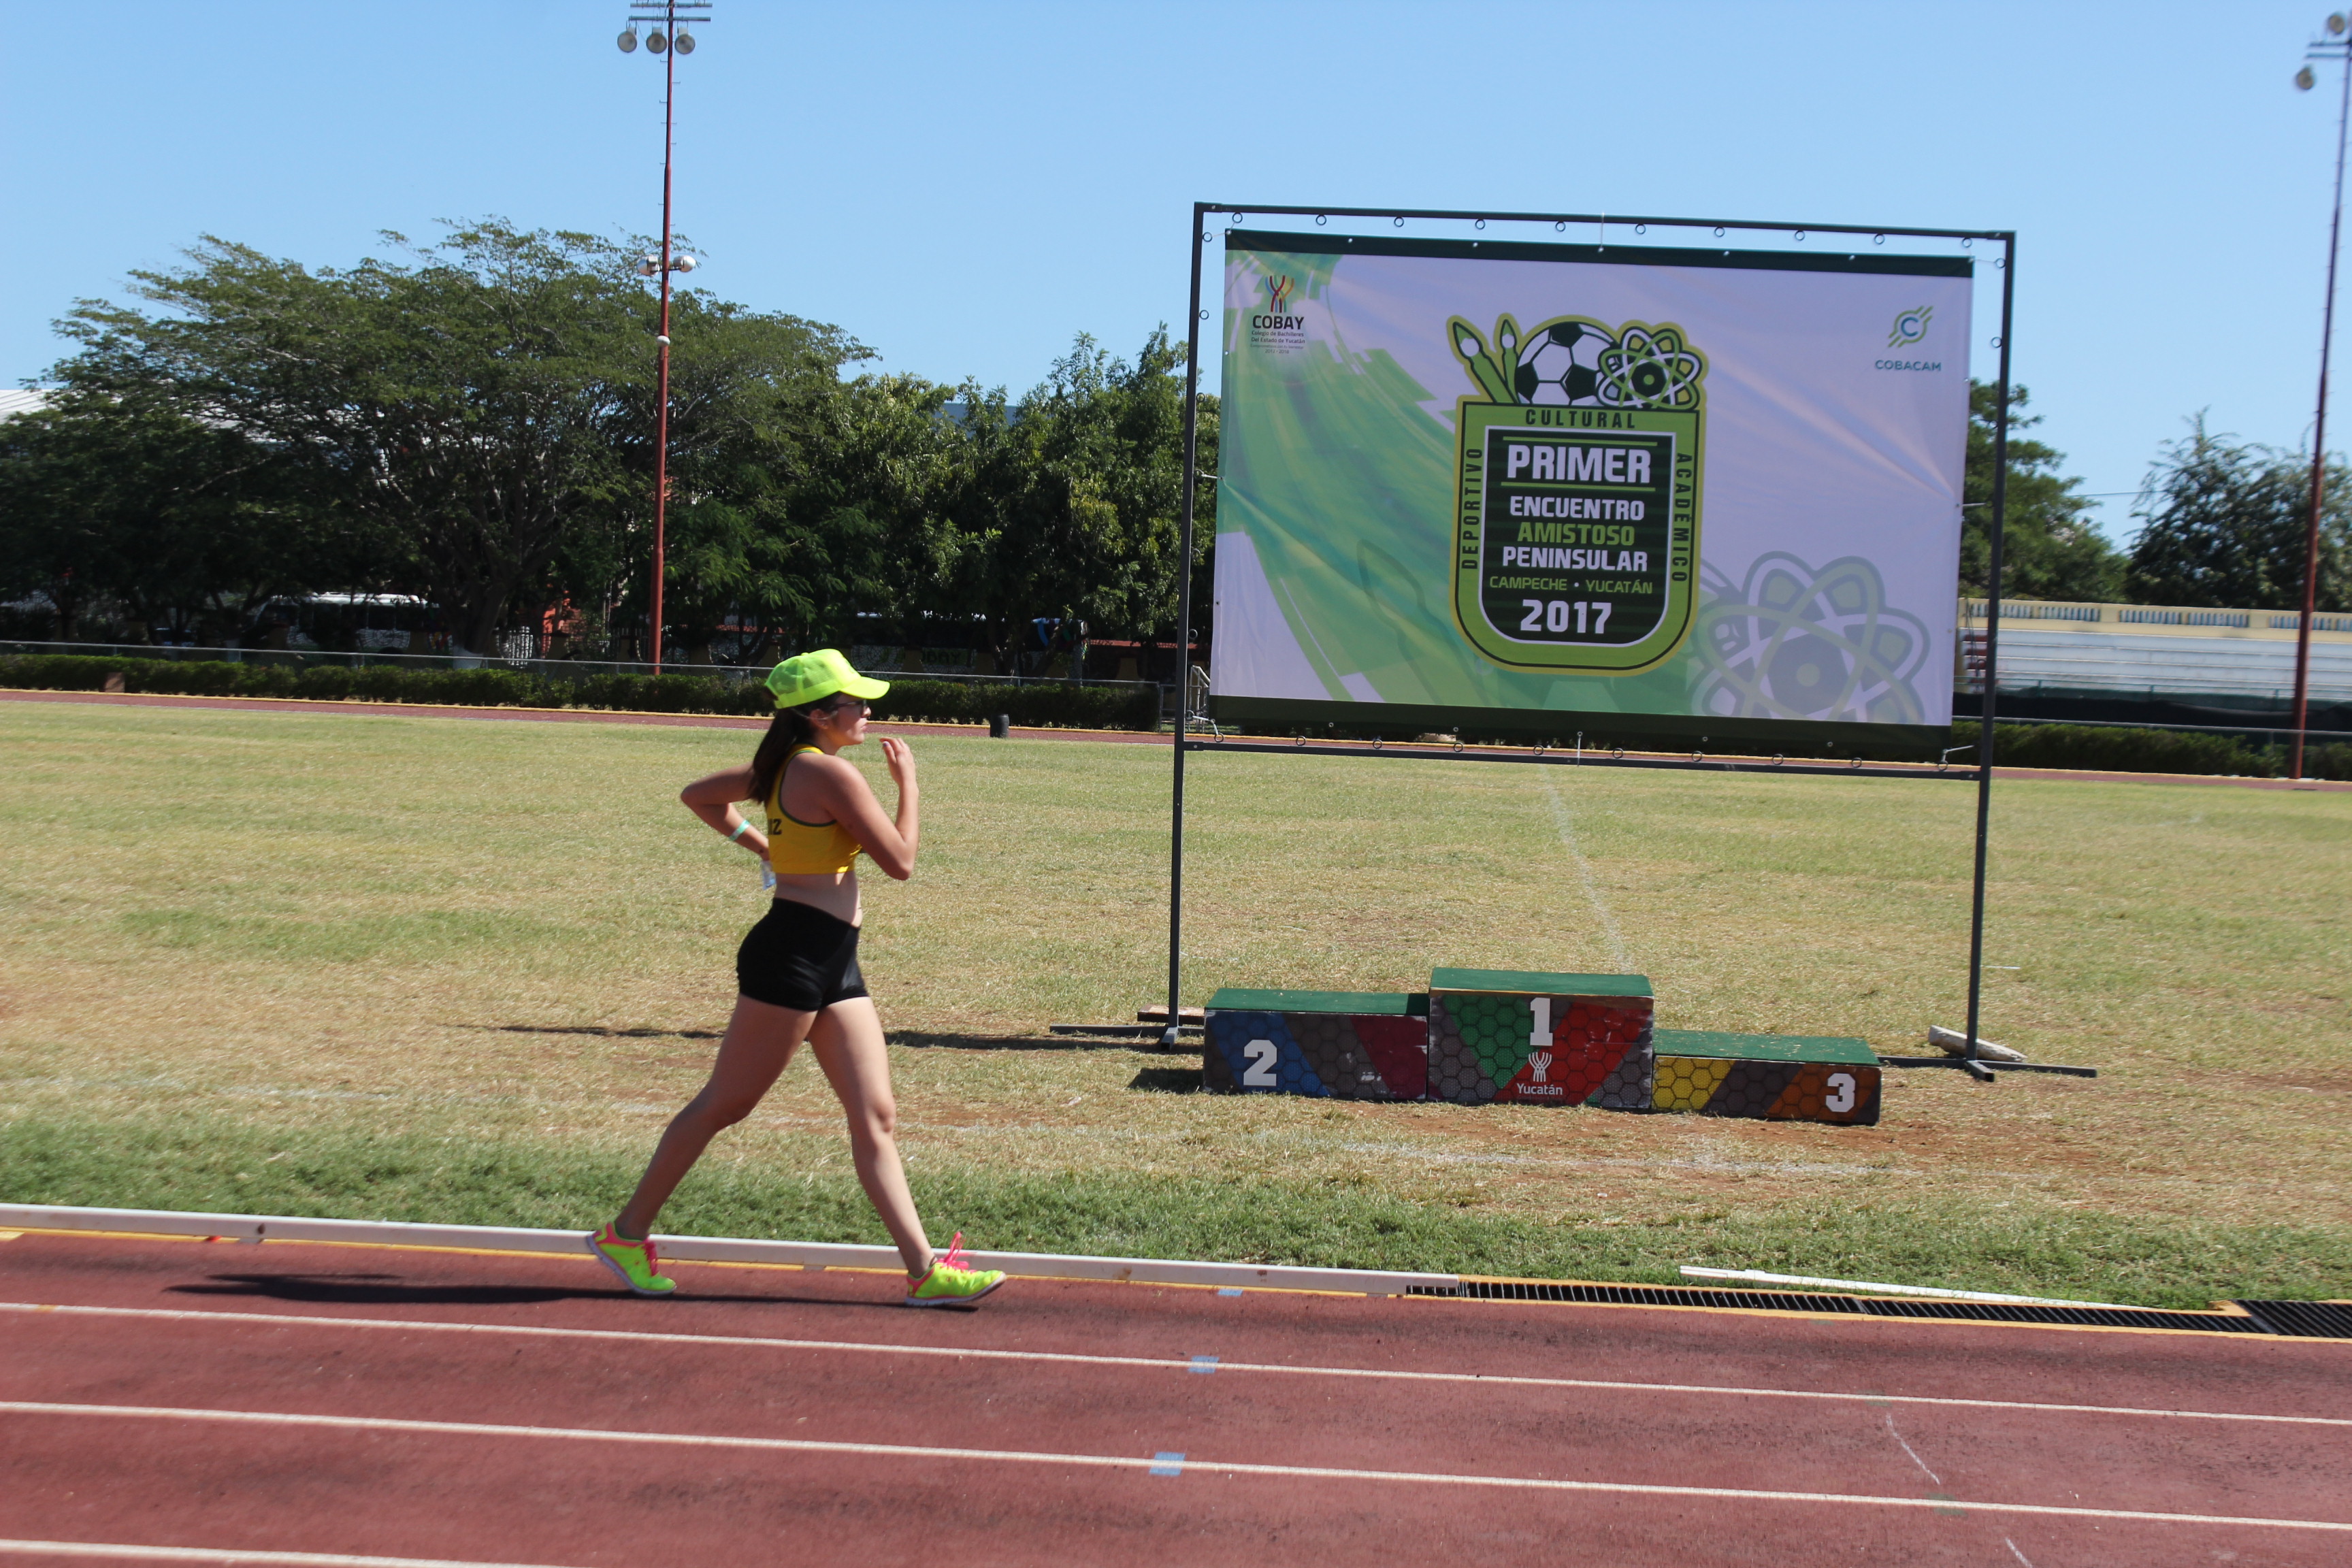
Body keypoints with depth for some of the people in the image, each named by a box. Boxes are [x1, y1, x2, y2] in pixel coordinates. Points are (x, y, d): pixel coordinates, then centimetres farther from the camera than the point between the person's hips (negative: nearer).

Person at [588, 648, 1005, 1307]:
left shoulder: (785, 766, 14)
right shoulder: (831, 772, -14)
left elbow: (697, 795, 25)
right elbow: (901, 862, -12)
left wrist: (762, 845, 23)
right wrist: (908, 783, 0)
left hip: (835, 964, 10)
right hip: (794, 951, -10)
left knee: (875, 1118, 5)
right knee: (725, 1104, 1)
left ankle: (924, 1269, 4)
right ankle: (625, 1234, 13)